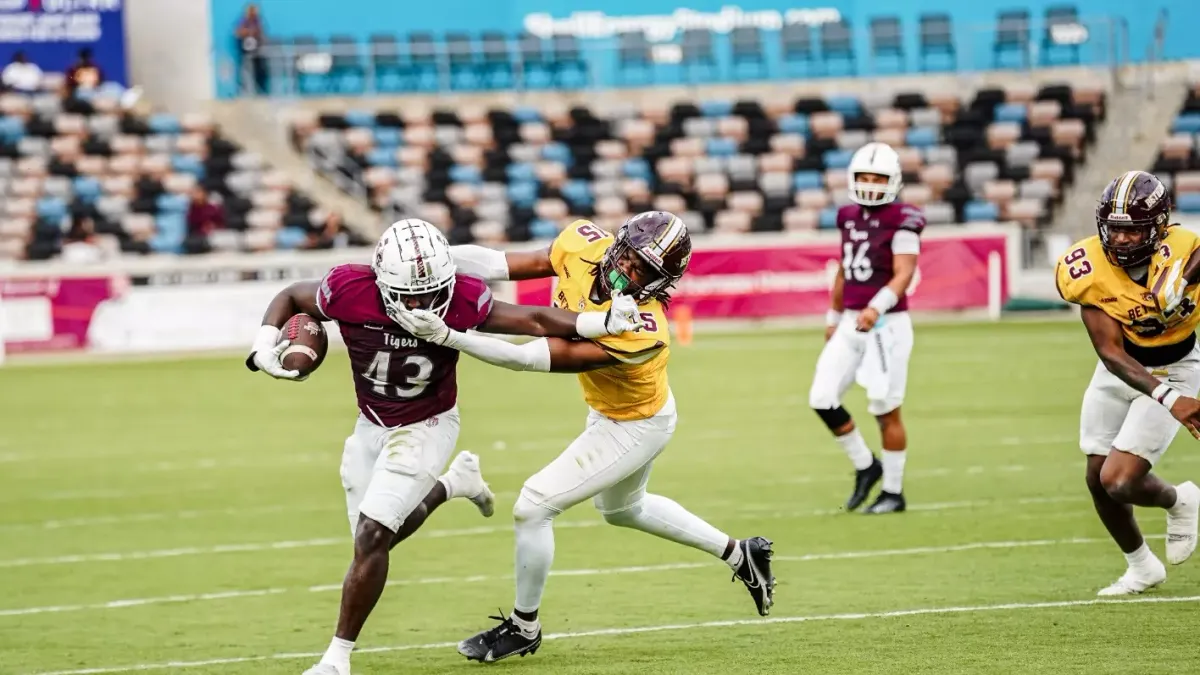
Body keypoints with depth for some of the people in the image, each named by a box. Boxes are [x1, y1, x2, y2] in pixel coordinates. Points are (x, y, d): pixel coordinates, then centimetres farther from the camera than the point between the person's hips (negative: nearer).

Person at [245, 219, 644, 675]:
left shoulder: (460, 299, -26)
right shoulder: (350, 291, -24)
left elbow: (533, 321, -16)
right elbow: (290, 298, -4)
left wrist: (603, 323, -28)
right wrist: (263, 349, -20)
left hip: (426, 428, -4)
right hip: (372, 428, 4)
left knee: (372, 537, -15)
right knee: (377, 537, 13)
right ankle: (452, 483, 41)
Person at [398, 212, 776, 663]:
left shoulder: (639, 333, -42)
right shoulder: (584, 244, -24)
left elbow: (532, 359, -44)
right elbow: (515, 265, -11)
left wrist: (446, 336, -50)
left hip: (634, 429, -9)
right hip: (608, 412, 9)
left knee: (533, 508, -7)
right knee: (623, 509, 31)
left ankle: (523, 627, 15)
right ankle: (738, 555, 47)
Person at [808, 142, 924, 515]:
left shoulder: (901, 221, -11)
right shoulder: (850, 217, 10)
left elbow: (903, 275, -21)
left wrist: (876, 308, -35)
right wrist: (833, 317, 26)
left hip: (887, 324, -7)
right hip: (851, 322, 7)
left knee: (886, 410, 0)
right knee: (822, 399, -1)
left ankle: (893, 492, 13)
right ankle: (865, 466, 18)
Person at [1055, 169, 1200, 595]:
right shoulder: (1090, 270, -25)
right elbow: (1111, 353, -27)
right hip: (1121, 370, 3)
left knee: (1119, 481, -14)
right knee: (1098, 480, 13)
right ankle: (1142, 568, 38)